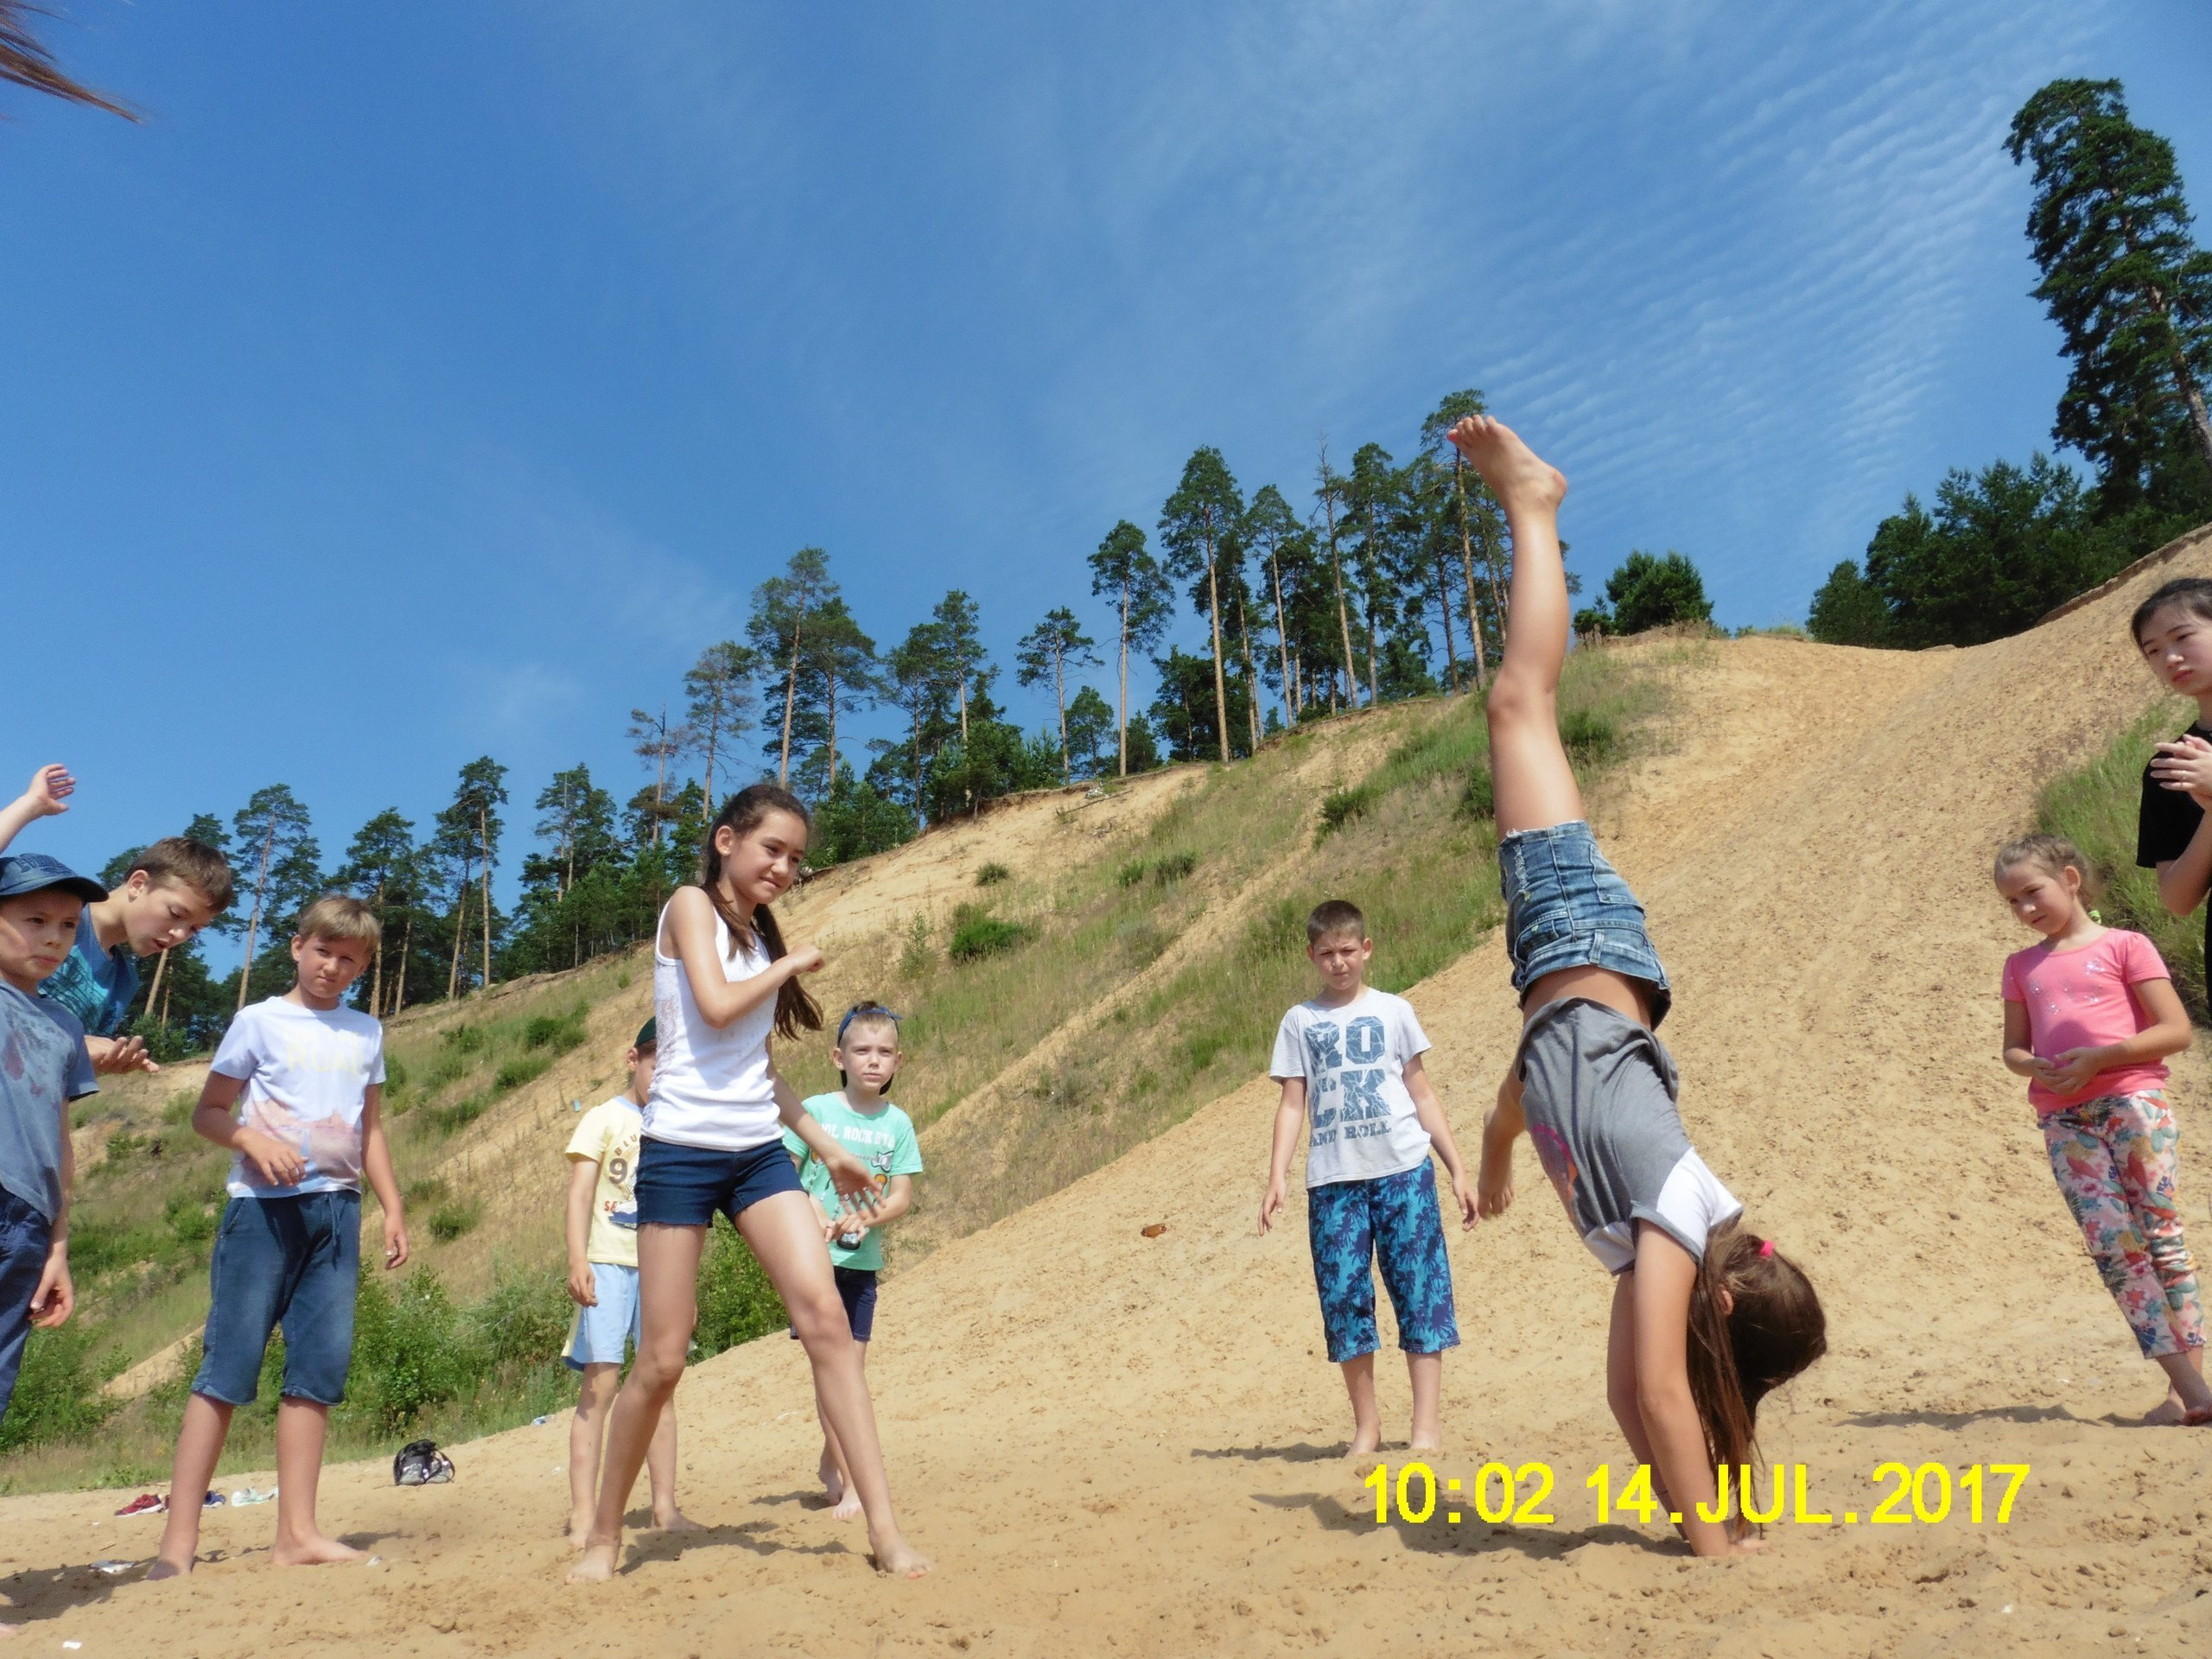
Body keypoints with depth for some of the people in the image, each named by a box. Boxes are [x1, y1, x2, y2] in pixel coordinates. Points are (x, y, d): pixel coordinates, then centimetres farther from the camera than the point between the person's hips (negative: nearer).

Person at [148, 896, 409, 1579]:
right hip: (264, 1205, -4)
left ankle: (297, 1533, 8)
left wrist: (393, 1207, 13)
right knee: (230, 1365, -5)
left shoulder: (366, 1033, 15)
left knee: (319, 1366, 3)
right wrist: (253, 1139, -18)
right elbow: (207, 1112, 2)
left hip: (336, 1209, 4)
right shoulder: (259, 1021, 3)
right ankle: (178, 1542, 0)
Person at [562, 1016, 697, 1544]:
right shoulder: (605, 1118, 2)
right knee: (600, 1381, -6)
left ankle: (665, 1506, 12)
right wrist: (577, 1261, -16)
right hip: (608, 1263, -4)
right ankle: (583, 1515, -1)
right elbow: (580, 1193, -5)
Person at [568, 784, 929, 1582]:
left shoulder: (757, 933, 18)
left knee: (827, 1316, -9)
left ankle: (883, 1526, -9)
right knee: (662, 1359, 0)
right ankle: (605, 1536, 21)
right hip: (683, 1149, -6)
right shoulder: (690, 906, -1)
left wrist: (826, 1145, 18)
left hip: (760, 1149, 6)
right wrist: (790, 965, -1)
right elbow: (715, 1006, -17)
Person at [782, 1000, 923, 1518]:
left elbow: (902, 1196, 0)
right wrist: (815, 1214, -22)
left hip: (863, 1258, 3)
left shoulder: (897, 1123, 2)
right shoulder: (815, 1110, -6)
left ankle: (830, 1463, 29)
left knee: (854, 1365, 10)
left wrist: (868, 1218, -19)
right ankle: (850, 1482, 3)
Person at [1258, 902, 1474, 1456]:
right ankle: (1366, 1426, 14)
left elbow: (1422, 1092, 11)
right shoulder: (1299, 1022, 10)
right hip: (1333, 1177, 1)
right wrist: (1277, 1177, -5)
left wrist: (1457, 1169, 7)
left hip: (1403, 1167, -1)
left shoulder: (1393, 1010, 9)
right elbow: (1292, 1103, 7)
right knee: (1342, 1294, 1)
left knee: (1419, 1288, -2)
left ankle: (1427, 1425, 6)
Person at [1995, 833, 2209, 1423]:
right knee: (2111, 1242, -7)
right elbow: (2013, 1047, 18)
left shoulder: (2124, 946, 4)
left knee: (2160, 1233, -4)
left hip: (2132, 1099, -3)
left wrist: (2099, 1057, -13)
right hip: (2064, 1119, 3)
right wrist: (2034, 1067, -5)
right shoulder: (2022, 966, 16)